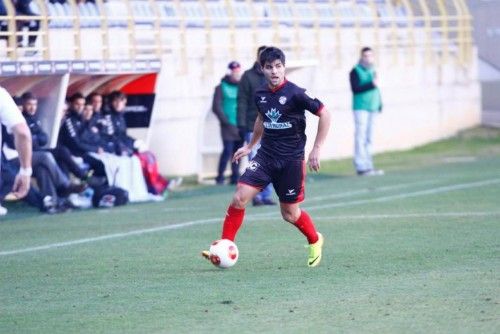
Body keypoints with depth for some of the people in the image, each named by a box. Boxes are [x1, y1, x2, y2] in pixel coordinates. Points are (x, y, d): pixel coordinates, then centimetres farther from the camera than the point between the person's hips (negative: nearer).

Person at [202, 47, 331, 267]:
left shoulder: (295, 94, -14)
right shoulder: (260, 95, 3)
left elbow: (324, 114, -9)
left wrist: (316, 149, -10)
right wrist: (250, 146, 29)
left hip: (291, 160, -4)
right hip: (265, 156, 4)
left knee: (290, 214, 4)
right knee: (239, 198, -13)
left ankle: (315, 241, 34)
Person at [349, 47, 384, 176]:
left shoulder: (372, 71, 16)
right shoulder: (355, 72, -4)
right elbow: (355, 89, -15)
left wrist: (379, 104, 17)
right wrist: (371, 85, -23)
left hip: (372, 107, 7)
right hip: (361, 108, -7)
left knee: (369, 138, 10)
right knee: (361, 137, -9)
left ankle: (368, 165, 13)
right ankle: (361, 166, -11)